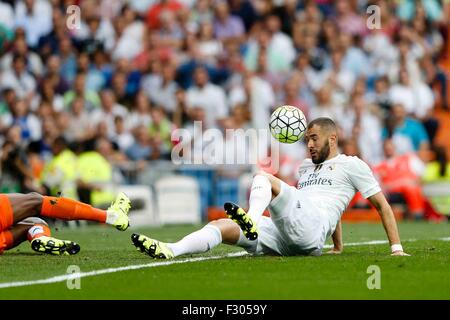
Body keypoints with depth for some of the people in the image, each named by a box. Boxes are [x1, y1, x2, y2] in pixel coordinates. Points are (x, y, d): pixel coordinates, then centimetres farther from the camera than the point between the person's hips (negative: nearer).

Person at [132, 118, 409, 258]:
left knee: (264, 178, -23)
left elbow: (382, 204, 12)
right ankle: (170, 251, -33)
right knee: (222, 225, -12)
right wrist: (339, 247, 39)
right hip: (284, 238, 7)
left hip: (311, 231, -7)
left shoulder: (351, 165, 13)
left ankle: (251, 221, -53)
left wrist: (396, 247, 5)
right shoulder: (306, 167, 35)